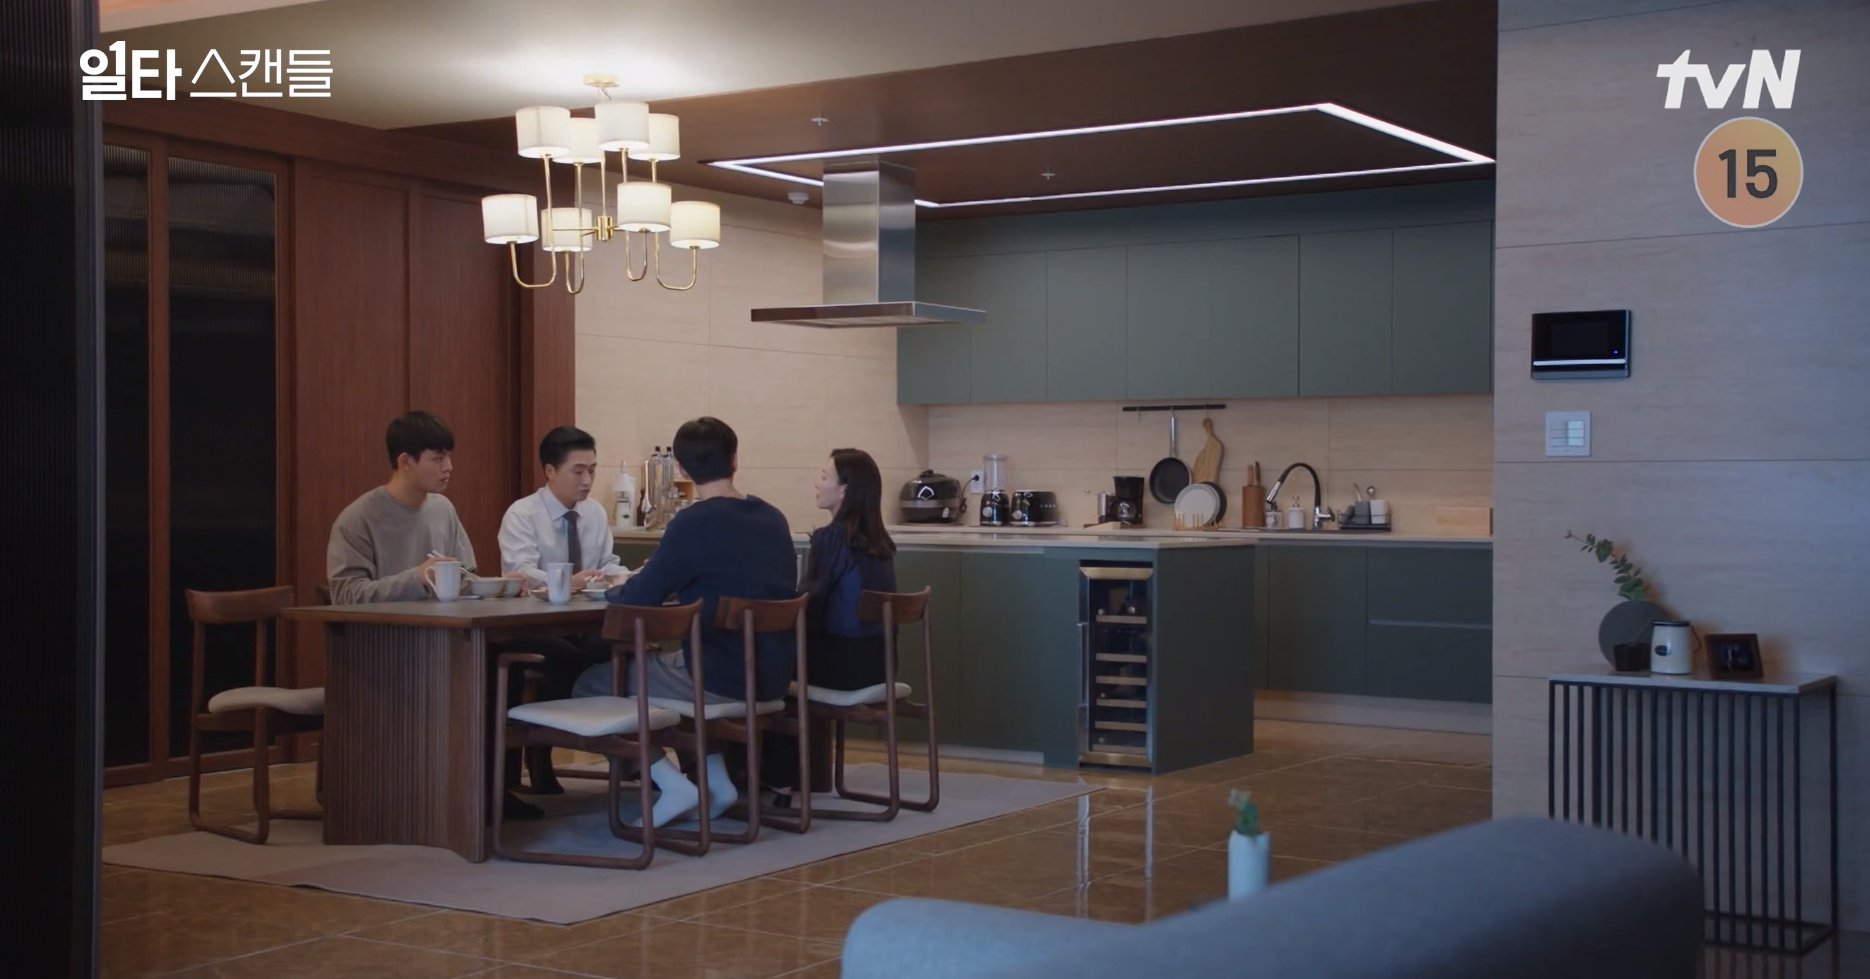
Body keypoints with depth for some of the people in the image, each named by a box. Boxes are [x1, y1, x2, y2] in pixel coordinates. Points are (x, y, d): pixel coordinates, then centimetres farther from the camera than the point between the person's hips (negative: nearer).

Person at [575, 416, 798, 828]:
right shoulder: (774, 518, 7)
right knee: (666, 658, 35)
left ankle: (672, 783, -1)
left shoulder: (695, 522, -16)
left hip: (721, 680, -7)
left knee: (590, 683, 9)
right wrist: (658, 576, 24)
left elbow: (636, 601, -13)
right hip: (772, 677, 7)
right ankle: (716, 780, 22)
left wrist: (608, 590, 10)